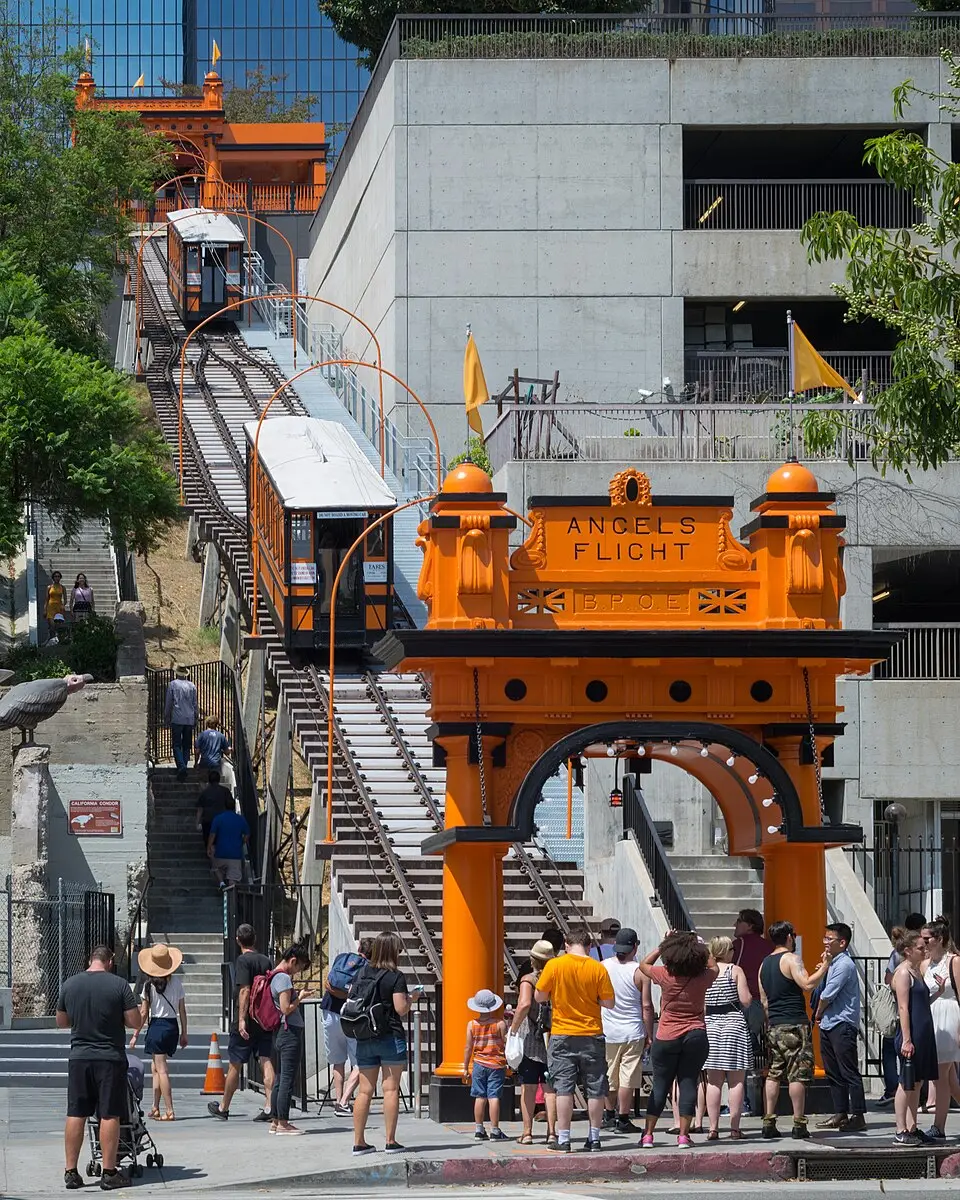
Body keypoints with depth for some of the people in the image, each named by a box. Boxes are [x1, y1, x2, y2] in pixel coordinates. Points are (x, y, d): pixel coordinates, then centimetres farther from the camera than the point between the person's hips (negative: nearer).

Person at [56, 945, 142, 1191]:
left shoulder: (70, 984, 4)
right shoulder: (119, 985, -8)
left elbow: (61, 1022, 14)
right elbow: (136, 1022, -7)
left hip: (79, 1058, 3)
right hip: (110, 1059, -3)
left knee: (75, 1115, 7)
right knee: (110, 1115, 0)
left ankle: (71, 1172, 8)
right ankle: (109, 1174, 1)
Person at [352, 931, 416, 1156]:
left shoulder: (362, 973, 6)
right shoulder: (396, 977, -9)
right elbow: (401, 1009, -13)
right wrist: (411, 998, 6)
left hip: (364, 1038, 5)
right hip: (391, 1037, -5)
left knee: (365, 1090, 7)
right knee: (391, 1089, -1)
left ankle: (359, 1141, 6)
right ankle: (390, 1141, -3)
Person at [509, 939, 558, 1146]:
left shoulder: (528, 980, -9)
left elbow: (525, 1004, -25)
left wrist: (513, 1027, -16)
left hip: (529, 1041, -3)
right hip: (553, 1042, 4)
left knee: (528, 1088, 3)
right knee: (550, 1087, 8)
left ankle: (527, 1133, 2)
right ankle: (551, 1131, 3)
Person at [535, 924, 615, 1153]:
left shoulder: (554, 965, -7)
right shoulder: (598, 969, -5)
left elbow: (539, 997, -2)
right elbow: (609, 1003, -3)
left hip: (562, 1036, -1)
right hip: (592, 1035, 1)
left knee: (563, 1088, 1)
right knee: (595, 1089, 8)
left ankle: (563, 1140, -1)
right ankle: (594, 1138, 12)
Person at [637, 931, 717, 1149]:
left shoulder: (665, 975, -9)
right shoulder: (702, 977, -6)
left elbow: (644, 964, 11)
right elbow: (713, 967, 19)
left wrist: (662, 945, 14)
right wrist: (701, 945, 21)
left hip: (667, 1038, 0)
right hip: (696, 1036, 0)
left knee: (660, 1085, 8)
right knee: (688, 1084, 4)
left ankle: (648, 1134, 9)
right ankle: (683, 1135, -1)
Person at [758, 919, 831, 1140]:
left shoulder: (764, 964, 16)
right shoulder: (791, 959, -8)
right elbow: (807, 984, -20)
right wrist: (824, 967, -9)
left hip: (773, 1026, 7)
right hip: (795, 1024, -7)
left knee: (773, 1074, 8)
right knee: (797, 1074, -6)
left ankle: (768, 1123, 5)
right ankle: (799, 1124, -7)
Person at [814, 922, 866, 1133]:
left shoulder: (844, 965, -14)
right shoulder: (831, 963, 14)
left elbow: (828, 995, -16)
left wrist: (819, 1013, -2)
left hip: (842, 1024, -10)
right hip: (828, 1024, 10)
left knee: (849, 1072, -8)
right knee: (833, 1072, 13)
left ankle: (858, 1117, -8)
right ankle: (840, 1114, 19)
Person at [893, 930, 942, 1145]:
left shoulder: (917, 971, 16)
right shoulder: (903, 972, -11)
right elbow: (903, 1008, -16)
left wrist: (938, 992, 9)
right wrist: (906, 1040, -20)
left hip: (923, 1036, 9)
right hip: (911, 1035, -9)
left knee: (917, 1082, 11)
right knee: (907, 1083, -5)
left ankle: (912, 1128, 16)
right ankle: (901, 1132, -1)